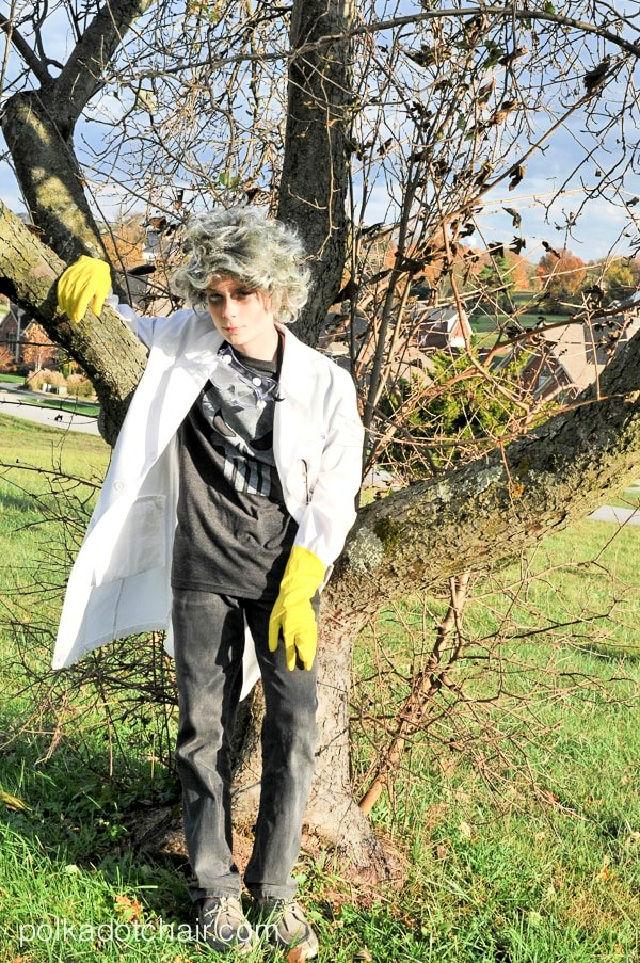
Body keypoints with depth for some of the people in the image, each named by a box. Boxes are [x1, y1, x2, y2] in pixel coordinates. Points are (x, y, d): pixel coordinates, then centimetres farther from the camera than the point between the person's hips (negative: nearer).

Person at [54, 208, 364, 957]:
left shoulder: (325, 384, -4)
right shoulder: (187, 341, 1)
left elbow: (333, 498, -2)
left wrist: (299, 588, -11)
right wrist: (93, 279, -4)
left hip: (286, 577, 0)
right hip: (204, 575, 1)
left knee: (295, 730, -1)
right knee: (204, 731, 4)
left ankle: (274, 887, 17)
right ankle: (215, 889, 19)